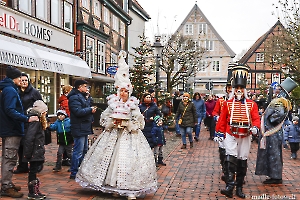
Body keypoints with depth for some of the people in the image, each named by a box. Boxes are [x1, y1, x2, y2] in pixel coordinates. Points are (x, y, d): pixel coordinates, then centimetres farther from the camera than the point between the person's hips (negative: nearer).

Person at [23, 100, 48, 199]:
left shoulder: (37, 120, 15)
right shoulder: (35, 120, -17)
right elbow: (29, 137, -24)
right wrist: (28, 153, -24)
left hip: (37, 152, 10)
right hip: (34, 153, -10)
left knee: (33, 171, 15)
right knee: (33, 171, -2)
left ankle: (35, 191, 24)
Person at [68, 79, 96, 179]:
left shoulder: (81, 96, 20)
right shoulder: (74, 98, -14)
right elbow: (78, 112, -25)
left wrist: (91, 109, 12)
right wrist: (90, 110, -15)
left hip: (84, 128, 11)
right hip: (79, 129, -11)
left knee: (84, 150, 17)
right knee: (78, 151, -7)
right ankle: (74, 173, -1)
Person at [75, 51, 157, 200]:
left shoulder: (133, 105, -2)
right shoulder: (112, 103, 4)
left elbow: (139, 123, -4)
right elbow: (104, 119, 7)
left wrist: (125, 123, -12)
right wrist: (113, 122, -10)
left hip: (129, 136, -3)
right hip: (114, 135, 3)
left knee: (129, 159, -7)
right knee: (112, 158, 4)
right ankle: (114, 187, 19)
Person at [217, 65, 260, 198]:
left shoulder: (251, 104, 4)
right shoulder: (228, 104, 2)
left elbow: (256, 118, 0)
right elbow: (222, 119, 5)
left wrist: (255, 128, -20)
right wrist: (220, 133, 3)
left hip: (245, 137, 2)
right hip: (231, 136, -1)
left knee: (242, 162, 8)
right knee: (230, 159, -14)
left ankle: (239, 188, 18)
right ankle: (229, 186, -15)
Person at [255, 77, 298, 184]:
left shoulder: (279, 101, -16)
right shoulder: (284, 101, 14)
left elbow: (280, 113, -33)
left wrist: (271, 119, -17)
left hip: (271, 133, -10)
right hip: (275, 132, 10)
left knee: (272, 154, -3)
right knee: (275, 154, 14)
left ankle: (275, 177, 3)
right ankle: (276, 176, 22)